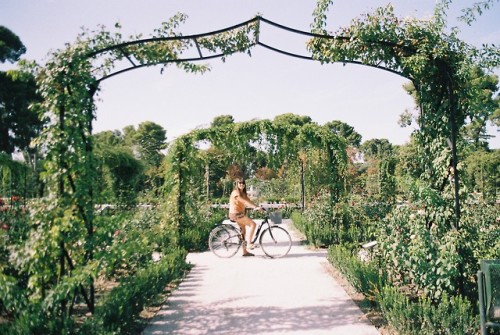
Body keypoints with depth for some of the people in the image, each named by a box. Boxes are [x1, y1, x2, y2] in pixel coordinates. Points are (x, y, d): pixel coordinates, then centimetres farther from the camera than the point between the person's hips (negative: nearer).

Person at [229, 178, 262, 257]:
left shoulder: (243, 193, 15)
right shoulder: (236, 192, -15)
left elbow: (248, 201, 6)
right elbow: (245, 202, -25)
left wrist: (257, 207, -8)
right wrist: (255, 207, -32)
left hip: (240, 214, 10)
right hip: (235, 214, -10)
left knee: (243, 232, 13)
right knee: (253, 224, -18)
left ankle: (245, 251, 20)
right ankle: (249, 243, -14)